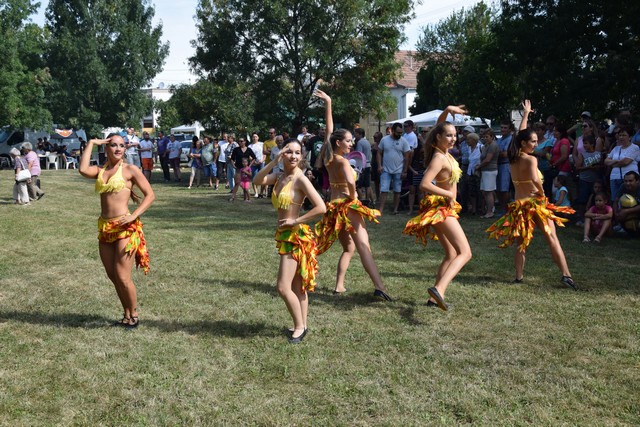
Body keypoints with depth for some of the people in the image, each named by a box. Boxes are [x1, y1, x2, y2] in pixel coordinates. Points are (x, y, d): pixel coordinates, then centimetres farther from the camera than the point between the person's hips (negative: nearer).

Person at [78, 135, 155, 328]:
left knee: (122, 277, -6)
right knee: (113, 276, 11)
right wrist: (91, 143, -3)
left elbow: (150, 195, -6)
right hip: (105, 228, 6)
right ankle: (127, 315, 25)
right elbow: (83, 170, -13)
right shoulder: (100, 171, 10)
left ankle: (134, 316, 14)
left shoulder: (130, 170, -3)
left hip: (125, 228, -6)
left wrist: (133, 216, -17)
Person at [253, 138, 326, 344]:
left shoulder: (300, 179, -15)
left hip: (296, 236, -8)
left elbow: (321, 207, -22)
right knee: (297, 286, 16)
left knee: (283, 287, -8)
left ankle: (300, 326, 8)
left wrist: (295, 221, -18)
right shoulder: (279, 176, 6)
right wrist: (274, 162, -17)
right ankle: (301, 325, 26)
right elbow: (257, 180, -10)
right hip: (284, 236, 8)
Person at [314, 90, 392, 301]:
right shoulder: (342, 161, -13)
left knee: (349, 248, 20)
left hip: (333, 206, 8)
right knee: (363, 247, -18)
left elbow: (329, 129, 16)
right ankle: (380, 287, -28)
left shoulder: (328, 157, 8)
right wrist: (353, 196, -13)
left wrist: (328, 103, 21)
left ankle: (339, 286, 14)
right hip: (347, 205, -8)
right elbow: (350, 182, -33)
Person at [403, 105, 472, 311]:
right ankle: (438, 289, -37)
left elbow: (438, 126, 24)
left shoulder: (444, 152, 6)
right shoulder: (439, 158, -19)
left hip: (442, 209, 10)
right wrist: (449, 194, -21)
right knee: (465, 253, -19)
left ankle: (434, 297, 14)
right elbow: (424, 184, -31)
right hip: (441, 209, -10)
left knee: (451, 255, 16)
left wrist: (447, 110, 9)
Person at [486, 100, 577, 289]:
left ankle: (519, 276, 8)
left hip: (518, 205, 6)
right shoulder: (531, 159, -12)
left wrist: (526, 113, 32)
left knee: (520, 242, 12)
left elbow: (520, 134, 21)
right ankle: (565, 274, -6)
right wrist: (542, 193, -11)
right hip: (536, 203, -6)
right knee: (552, 238, -2)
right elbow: (535, 180, -29)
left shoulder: (512, 158, 6)